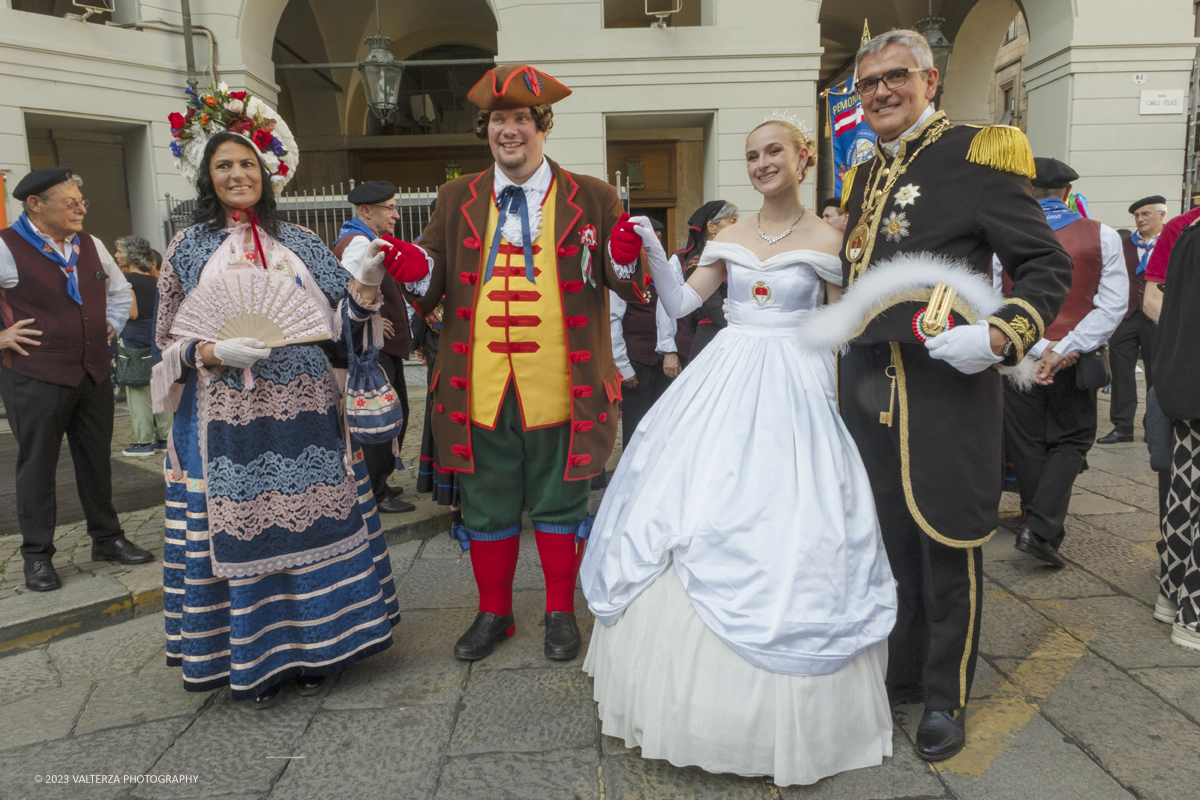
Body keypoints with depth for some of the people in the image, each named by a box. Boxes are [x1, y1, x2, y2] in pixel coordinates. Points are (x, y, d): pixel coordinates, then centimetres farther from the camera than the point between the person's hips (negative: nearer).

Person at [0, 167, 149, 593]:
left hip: (94, 374, 6)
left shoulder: (91, 246, 9)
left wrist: (111, 326, 13)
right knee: (37, 466, 5)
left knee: (96, 461, 14)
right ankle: (37, 556, 17)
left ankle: (107, 538, 28)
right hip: (35, 378, -5)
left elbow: (120, 290, 26)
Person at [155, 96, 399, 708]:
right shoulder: (188, 249, 6)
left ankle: (312, 646, 21)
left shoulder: (300, 244, 10)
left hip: (303, 412, 2)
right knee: (240, 530, 2)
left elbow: (337, 321, 7)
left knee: (312, 521, 5)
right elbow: (168, 341, 7)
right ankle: (252, 658, 19)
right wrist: (216, 352, -12)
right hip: (227, 417, -1)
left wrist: (366, 284, -11)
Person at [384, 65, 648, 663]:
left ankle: (561, 613, 32)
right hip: (481, 389, 2)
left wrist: (625, 258, -23)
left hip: (559, 389, -2)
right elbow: (433, 289, 7)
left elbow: (628, 289, -1)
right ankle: (494, 613, 35)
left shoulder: (592, 199, 2)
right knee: (486, 506, 15)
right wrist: (416, 269, -15)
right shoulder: (457, 200, 8)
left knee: (558, 504, 12)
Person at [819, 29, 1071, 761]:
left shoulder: (976, 157, -5)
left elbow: (1049, 265, -8)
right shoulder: (863, 178, 17)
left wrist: (1001, 336, -22)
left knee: (948, 553, 5)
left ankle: (946, 700, 24)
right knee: (890, 542, 16)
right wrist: (835, 328, 12)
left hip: (948, 393, -6)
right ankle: (903, 675, 36)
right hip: (871, 393, 7)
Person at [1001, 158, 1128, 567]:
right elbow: (1113, 304, -8)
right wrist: (1066, 349, -12)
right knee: (1070, 442, 12)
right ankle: (1040, 529, -4)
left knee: (1028, 445, 12)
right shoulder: (1102, 236, -2)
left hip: (1018, 358, 0)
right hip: (1076, 361, 0)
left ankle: (1042, 527, 24)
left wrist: (1038, 349, -11)